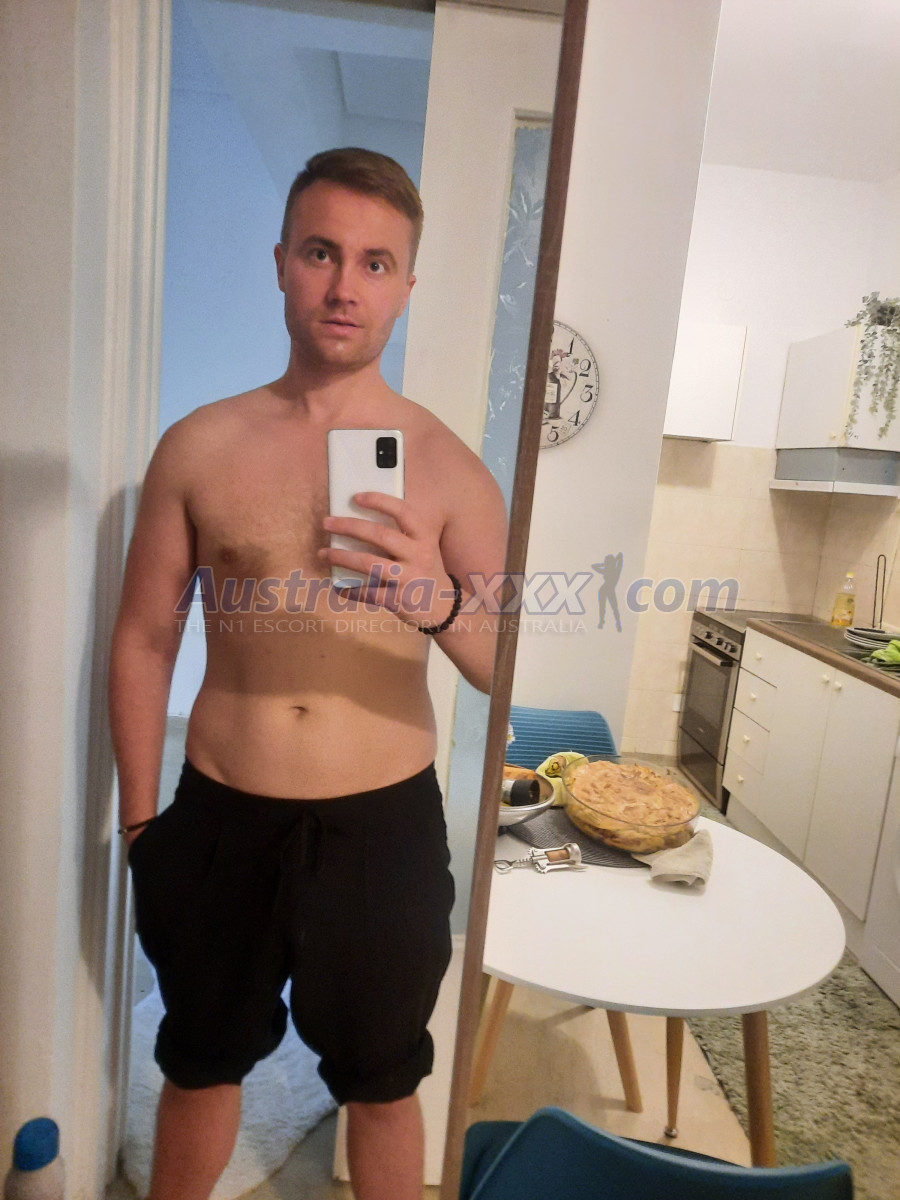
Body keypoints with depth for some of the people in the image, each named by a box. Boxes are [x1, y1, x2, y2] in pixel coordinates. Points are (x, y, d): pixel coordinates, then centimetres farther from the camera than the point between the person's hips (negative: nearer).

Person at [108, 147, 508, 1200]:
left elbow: (512, 670, -8)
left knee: (380, 1083, 20)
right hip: (219, 818, 2)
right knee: (201, 1064, 25)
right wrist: (141, 820, 5)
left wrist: (441, 604, -29)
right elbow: (143, 639, 3)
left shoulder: (445, 464, -5)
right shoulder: (198, 447, -2)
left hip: (383, 824, -1)